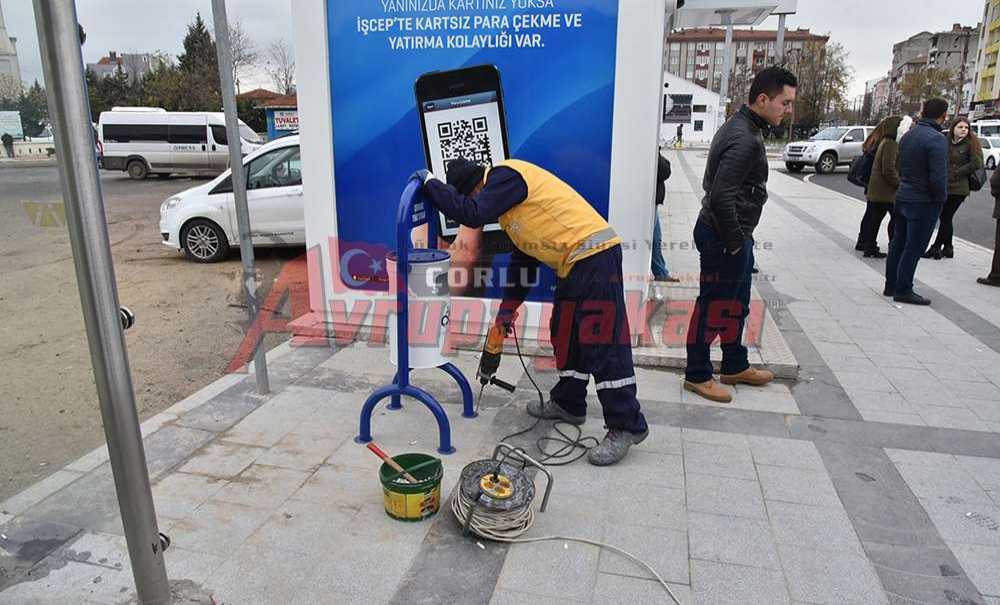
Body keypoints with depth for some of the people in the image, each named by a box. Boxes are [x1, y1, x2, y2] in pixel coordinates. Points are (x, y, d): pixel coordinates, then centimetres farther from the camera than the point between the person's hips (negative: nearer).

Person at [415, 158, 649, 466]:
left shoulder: (506, 175, -8)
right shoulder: (504, 190, 22)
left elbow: (472, 214, -20)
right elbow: (523, 254, 25)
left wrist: (431, 183, -6)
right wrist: (509, 304, 25)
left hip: (595, 256, -11)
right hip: (574, 264, 11)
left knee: (603, 344, -8)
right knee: (566, 336, 18)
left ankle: (627, 426, 0)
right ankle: (568, 403, 34)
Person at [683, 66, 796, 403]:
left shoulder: (739, 128, 12)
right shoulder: (745, 140, -21)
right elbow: (721, 197, -29)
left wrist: (740, 237, 17)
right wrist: (733, 242, -18)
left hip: (734, 235, 10)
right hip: (724, 237, -10)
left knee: (737, 304, 20)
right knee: (713, 306, 1)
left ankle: (735, 367, 35)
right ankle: (697, 375, 15)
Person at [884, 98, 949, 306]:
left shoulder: (908, 135, 6)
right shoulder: (937, 140, -19)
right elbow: (938, 177, -21)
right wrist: (941, 198, -7)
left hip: (902, 197, 8)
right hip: (924, 203, -8)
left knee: (898, 244, 15)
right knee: (914, 248, 0)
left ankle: (891, 286, 24)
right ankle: (903, 290, 7)